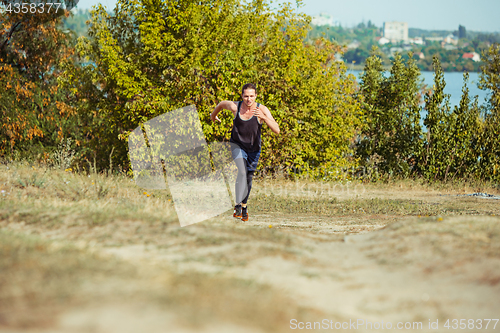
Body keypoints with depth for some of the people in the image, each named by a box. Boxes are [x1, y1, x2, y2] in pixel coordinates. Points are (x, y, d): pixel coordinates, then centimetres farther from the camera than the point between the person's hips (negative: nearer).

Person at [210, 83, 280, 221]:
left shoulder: (262, 110, -21)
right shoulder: (234, 107, -18)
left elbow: (277, 130, -30)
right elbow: (222, 103, 6)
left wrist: (264, 117, -45)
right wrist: (213, 115, 25)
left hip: (253, 149, 1)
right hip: (237, 145, -1)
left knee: (248, 179, 12)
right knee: (241, 172, -25)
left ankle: (243, 205, 34)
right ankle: (239, 204, -22)